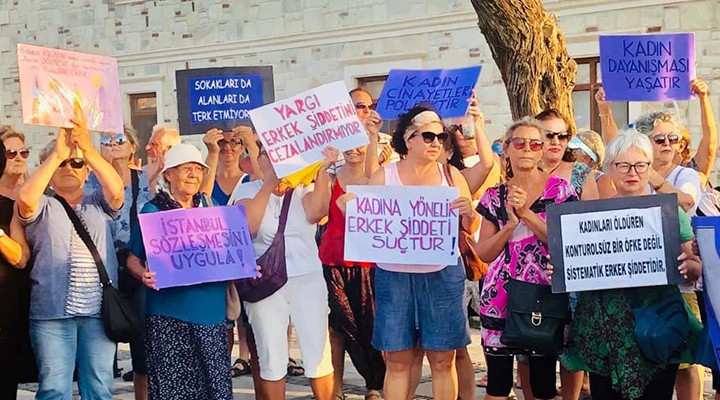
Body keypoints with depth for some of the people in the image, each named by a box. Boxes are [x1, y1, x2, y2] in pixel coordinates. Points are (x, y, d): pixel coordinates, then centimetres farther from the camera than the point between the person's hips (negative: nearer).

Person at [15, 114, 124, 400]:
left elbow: (117, 190, -7)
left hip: (99, 310, 1)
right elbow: (25, 198, -13)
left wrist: (88, 148, -16)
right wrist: (56, 154, -11)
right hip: (52, 312, -1)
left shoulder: (98, 204, 14)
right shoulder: (43, 207, 10)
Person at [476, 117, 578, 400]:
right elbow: (484, 254, 3)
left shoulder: (560, 189, 1)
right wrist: (510, 224, -13)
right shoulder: (494, 196, 8)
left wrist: (526, 213, -16)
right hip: (500, 297, 2)